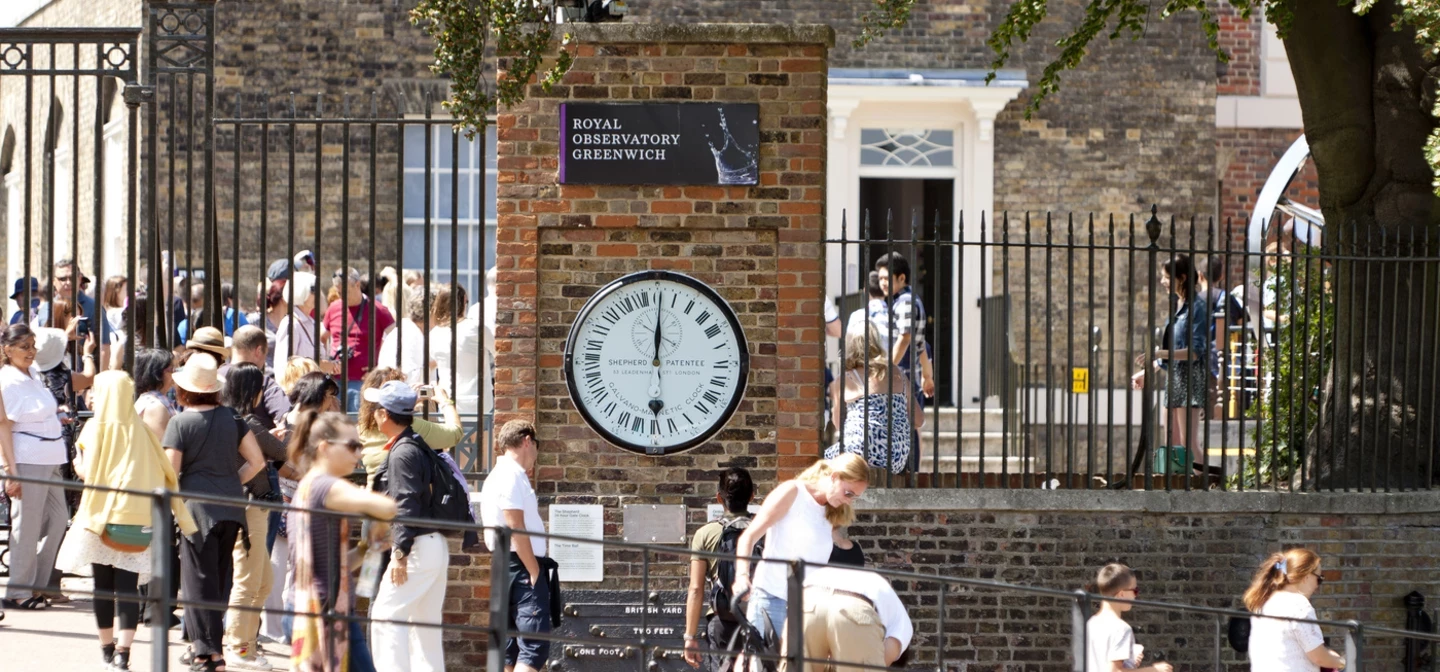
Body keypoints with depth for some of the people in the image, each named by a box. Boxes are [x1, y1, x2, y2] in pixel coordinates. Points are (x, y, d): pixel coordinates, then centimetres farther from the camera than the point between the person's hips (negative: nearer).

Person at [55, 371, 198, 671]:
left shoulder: (95, 428, -3)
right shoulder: (141, 430, 5)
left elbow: (86, 471, -8)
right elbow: (164, 473, 3)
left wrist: (77, 463, 15)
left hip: (102, 514, -2)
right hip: (137, 518, 2)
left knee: (103, 585, 11)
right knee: (128, 586, -2)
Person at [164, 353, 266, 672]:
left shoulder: (180, 423, -8)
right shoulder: (231, 418, 5)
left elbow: (169, 473, -11)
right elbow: (257, 461, 7)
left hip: (198, 506, -5)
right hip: (231, 508, 5)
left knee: (200, 577, 1)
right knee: (221, 577, 14)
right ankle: (205, 643, 21)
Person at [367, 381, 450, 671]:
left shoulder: (402, 453, -12)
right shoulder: (417, 446, 16)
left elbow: (407, 506, -19)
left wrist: (400, 553, -21)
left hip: (418, 546, -10)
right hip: (436, 547, 10)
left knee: (386, 614, -11)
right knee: (426, 622, 12)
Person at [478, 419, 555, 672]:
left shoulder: (499, 475, 19)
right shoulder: (512, 475, -11)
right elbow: (516, 528, -18)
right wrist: (534, 572, -16)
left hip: (512, 569, 10)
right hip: (522, 566, -10)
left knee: (511, 647, 10)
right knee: (535, 645, -16)